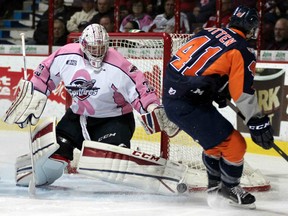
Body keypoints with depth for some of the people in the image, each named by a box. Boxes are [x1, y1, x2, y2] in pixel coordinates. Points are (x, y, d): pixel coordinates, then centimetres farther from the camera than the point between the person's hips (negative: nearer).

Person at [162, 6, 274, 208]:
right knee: (232, 144, 2)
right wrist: (259, 124, -4)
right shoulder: (243, 51, -9)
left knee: (216, 139, 28)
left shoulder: (209, 32, 12)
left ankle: (215, 184, 40)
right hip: (187, 105, -9)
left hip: (171, 91, 9)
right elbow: (244, 94, -13)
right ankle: (229, 188, 21)